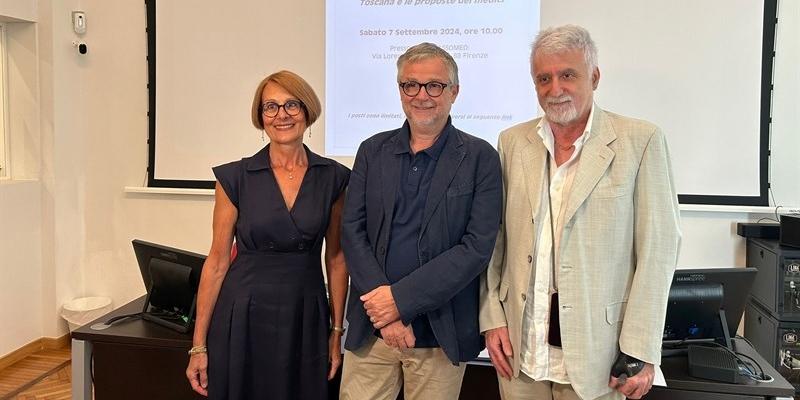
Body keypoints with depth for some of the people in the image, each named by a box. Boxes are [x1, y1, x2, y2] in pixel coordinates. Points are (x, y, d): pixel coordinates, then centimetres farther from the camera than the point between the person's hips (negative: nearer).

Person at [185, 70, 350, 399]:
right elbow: (218, 261, -2)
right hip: (244, 317, -1)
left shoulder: (333, 178, 0)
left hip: (306, 320, 1)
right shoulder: (235, 177, -4)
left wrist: (337, 331, 4)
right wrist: (199, 344, -2)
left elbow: (336, 259, 6)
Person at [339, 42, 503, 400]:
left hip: (442, 333, -2)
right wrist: (384, 306, -11)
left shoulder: (480, 158, -3)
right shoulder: (373, 151, 7)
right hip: (370, 329, 2)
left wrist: (401, 298, -15)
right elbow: (352, 230, 1)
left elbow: (477, 246, -10)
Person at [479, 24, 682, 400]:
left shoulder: (640, 141, -6)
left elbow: (657, 247, -7)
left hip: (595, 351, -3)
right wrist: (492, 317, 2)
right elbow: (494, 239, 8)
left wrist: (641, 350, -10)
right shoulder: (512, 142, 5)